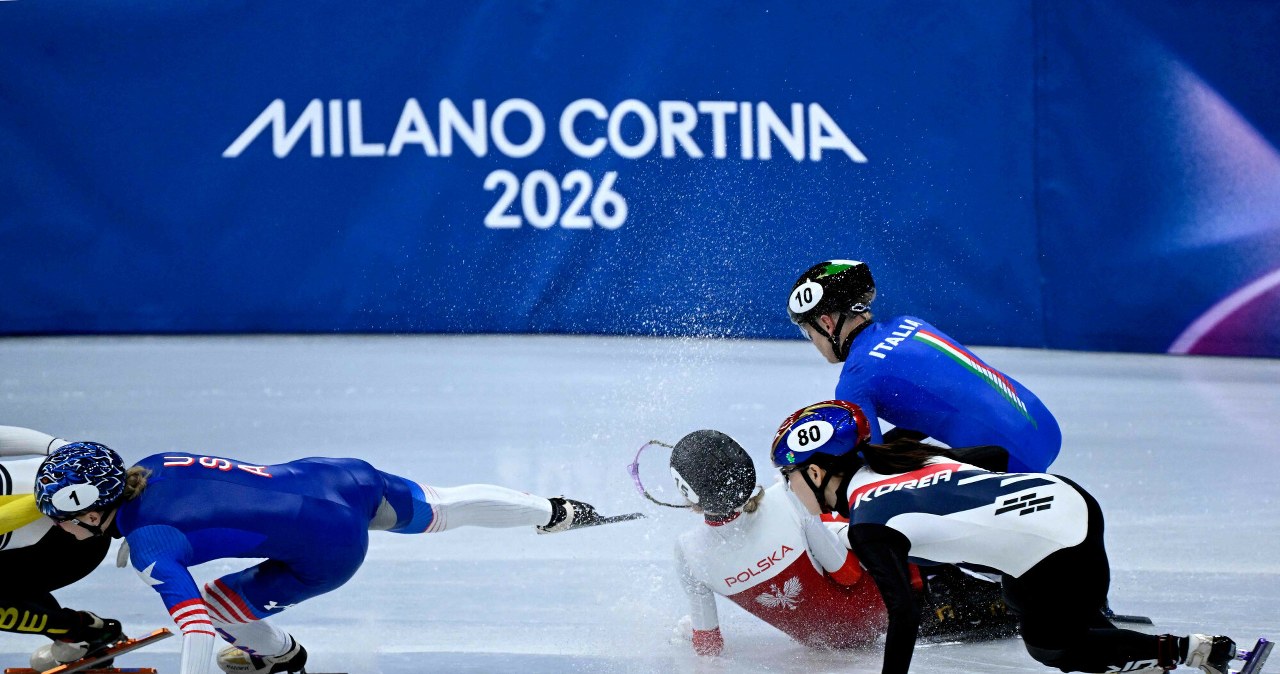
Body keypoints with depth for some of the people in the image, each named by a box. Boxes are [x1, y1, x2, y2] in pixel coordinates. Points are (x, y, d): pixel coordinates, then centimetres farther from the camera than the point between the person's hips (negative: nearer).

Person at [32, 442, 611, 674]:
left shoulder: (147, 545, -21)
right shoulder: (148, 466, 0)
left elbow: (197, 627, -31)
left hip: (330, 551, -8)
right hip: (339, 476, 8)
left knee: (216, 605, -4)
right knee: (438, 510, 29)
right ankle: (556, 512, 48)